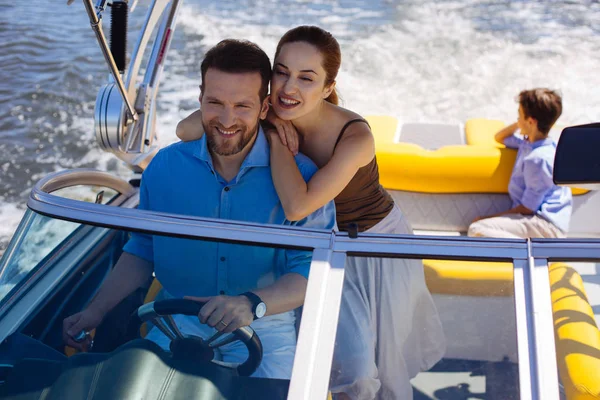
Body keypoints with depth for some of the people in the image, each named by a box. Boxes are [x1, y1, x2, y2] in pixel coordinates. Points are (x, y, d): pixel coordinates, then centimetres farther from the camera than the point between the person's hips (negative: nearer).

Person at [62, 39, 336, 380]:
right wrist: (96, 312, 3)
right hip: (181, 322, 3)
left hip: (267, 328, -2)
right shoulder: (165, 166, 0)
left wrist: (252, 303, -32)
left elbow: (313, 269, -14)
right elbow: (144, 250, 13)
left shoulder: (300, 176, -11)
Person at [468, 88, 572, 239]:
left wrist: (490, 218, -7)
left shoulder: (538, 158, -18)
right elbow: (499, 138, 30)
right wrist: (518, 124, 12)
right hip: (535, 218, 10)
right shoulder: (528, 144, 11)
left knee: (477, 230, -24)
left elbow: (527, 208, -15)